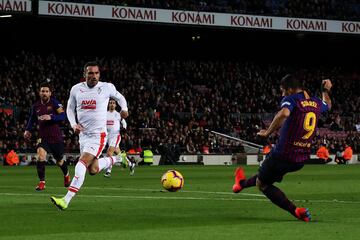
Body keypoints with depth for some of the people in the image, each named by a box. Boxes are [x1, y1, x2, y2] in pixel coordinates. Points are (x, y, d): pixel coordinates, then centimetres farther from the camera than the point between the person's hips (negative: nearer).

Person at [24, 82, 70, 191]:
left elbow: (62, 116, -19)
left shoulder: (55, 103, -9)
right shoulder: (36, 106, 3)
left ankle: (66, 175, 47)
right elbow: (32, 119, 20)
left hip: (56, 137, -2)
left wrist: (50, 117, -33)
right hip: (43, 137, 2)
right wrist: (27, 130, 7)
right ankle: (42, 182, -17)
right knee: (41, 156, -24)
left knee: (59, 161, 14)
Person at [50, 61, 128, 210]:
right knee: (93, 170, 12)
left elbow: (119, 97, 15)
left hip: (98, 135, -5)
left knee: (81, 165, -20)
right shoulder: (76, 89, 2)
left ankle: (66, 201, -24)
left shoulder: (107, 87, -5)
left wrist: (124, 108, -6)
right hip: (83, 134, 6)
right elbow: (70, 108, 16)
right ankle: (116, 159, 39)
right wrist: (73, 124, -2)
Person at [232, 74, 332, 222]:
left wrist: (268, 132, -28)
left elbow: (283, 113, -38)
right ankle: (243, 183, 55)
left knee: (262, 184, 10)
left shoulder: (292, 99, -15)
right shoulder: (316, 103, 5)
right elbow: (328, 105, 31)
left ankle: (296, 211, -2)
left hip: (283, 155, -8)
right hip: (302, 159, 8)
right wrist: (326, 91, 47)